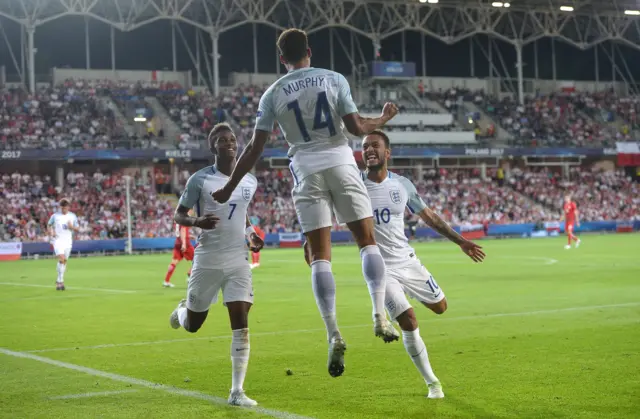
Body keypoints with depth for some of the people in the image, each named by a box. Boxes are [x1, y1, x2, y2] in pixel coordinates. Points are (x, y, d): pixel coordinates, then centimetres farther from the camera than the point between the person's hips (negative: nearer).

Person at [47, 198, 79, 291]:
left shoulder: (72, 216, 6)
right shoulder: (55, 216, 3)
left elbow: (77, 228, 10)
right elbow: (49, 226, 14)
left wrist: (72, 227, -12)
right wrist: (51, 232, -6)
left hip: (68, 241, 3)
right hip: (58, 240, -3)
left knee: (64, 261, 7)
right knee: (61, 259, -19)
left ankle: (59, 281, 21)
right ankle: (61, 281, -14)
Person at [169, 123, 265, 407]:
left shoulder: (250, 181, 7)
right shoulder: (200, 180, -7)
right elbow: (178, 215, -1)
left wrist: (251, 233, 4)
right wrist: (197, 222, -23)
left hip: (238, 261, 3)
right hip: (207, 261, -3)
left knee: (241, 324, -9)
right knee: (192, 325, 10)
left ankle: (237, 392, -6)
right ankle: (182, 309, 50)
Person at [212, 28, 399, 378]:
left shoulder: (272, 94, 6)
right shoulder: (334, 80, 4)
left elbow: (254, 149, 4)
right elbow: (357, 127, -1)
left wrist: (229, 188, 13)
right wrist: (384, 119, 20)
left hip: (307, 171, 0)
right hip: (341, 164, 0)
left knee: (320, 256, 1)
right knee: (367, 240, 9)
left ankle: (334, 336, -9)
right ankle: (380, 315, -7)